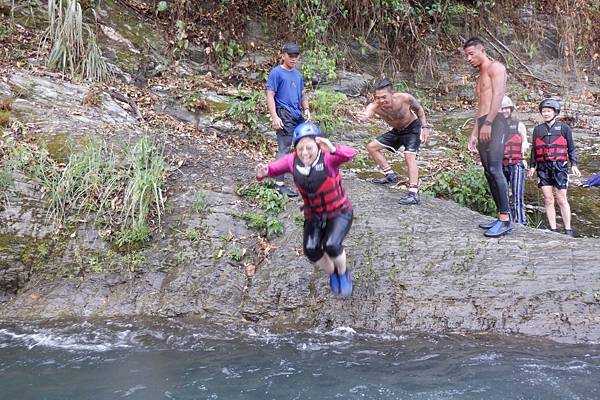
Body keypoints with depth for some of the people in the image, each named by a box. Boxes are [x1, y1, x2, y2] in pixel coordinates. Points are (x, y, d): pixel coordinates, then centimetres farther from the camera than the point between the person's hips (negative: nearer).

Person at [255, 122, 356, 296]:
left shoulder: (327, 158, -27)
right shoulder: (292, 161, -15)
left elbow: (350, 154, -44)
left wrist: (334, 150, -66)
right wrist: (263, 172, -36)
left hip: (339, 213, -4)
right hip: (313, 216, 4)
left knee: (331, 246, -26)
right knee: (310, 250, -15)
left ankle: (343, 273, 11)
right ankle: (332, 274, 19)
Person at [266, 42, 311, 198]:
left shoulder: (298, 74, 19)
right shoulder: (276, 72, -4)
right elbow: (270, 96, -10)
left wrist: (306, 109, 8)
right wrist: (274, 117, -18)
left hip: (298, 115, 8)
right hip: (284, 115, -8)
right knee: (284, 149, -10)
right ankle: (279, 184, -8)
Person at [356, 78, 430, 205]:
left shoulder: (404, 98, -32)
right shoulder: (375, 106, -30)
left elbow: (419, 109, -10)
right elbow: (366, 113, -55)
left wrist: (425, 127, -14)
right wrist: (362, 117, -78)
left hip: (412, 128, -5)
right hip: (397, 131, 5)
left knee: (409, 156, -23)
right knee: (371, 147, 3)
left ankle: (414, 193, -28)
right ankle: (390, 175, 15)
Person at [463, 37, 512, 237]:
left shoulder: (495, 67, 0)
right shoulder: (481, 76, 27)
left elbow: (498, 96, -13)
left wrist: (488, 123, -23)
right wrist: (474, 133, 22)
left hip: (495, 122, -10)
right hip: (483, 125, 10)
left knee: (494, 169, -19)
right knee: (488, 172, 3)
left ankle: (505, 219, -21)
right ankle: (501, 216, 4)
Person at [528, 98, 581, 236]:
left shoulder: (564, 128, 5)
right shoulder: (538, 129, 14)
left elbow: (571, 148, 6)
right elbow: (534, 149, 17)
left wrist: (574, 164, -3)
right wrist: (532, 165, 10)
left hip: (559, 166, -3)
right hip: (543, 167, 3)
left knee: (561, 199, -3)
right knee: (548, 199, 1)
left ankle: (568, 230, 3)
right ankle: (553, 229, 7)